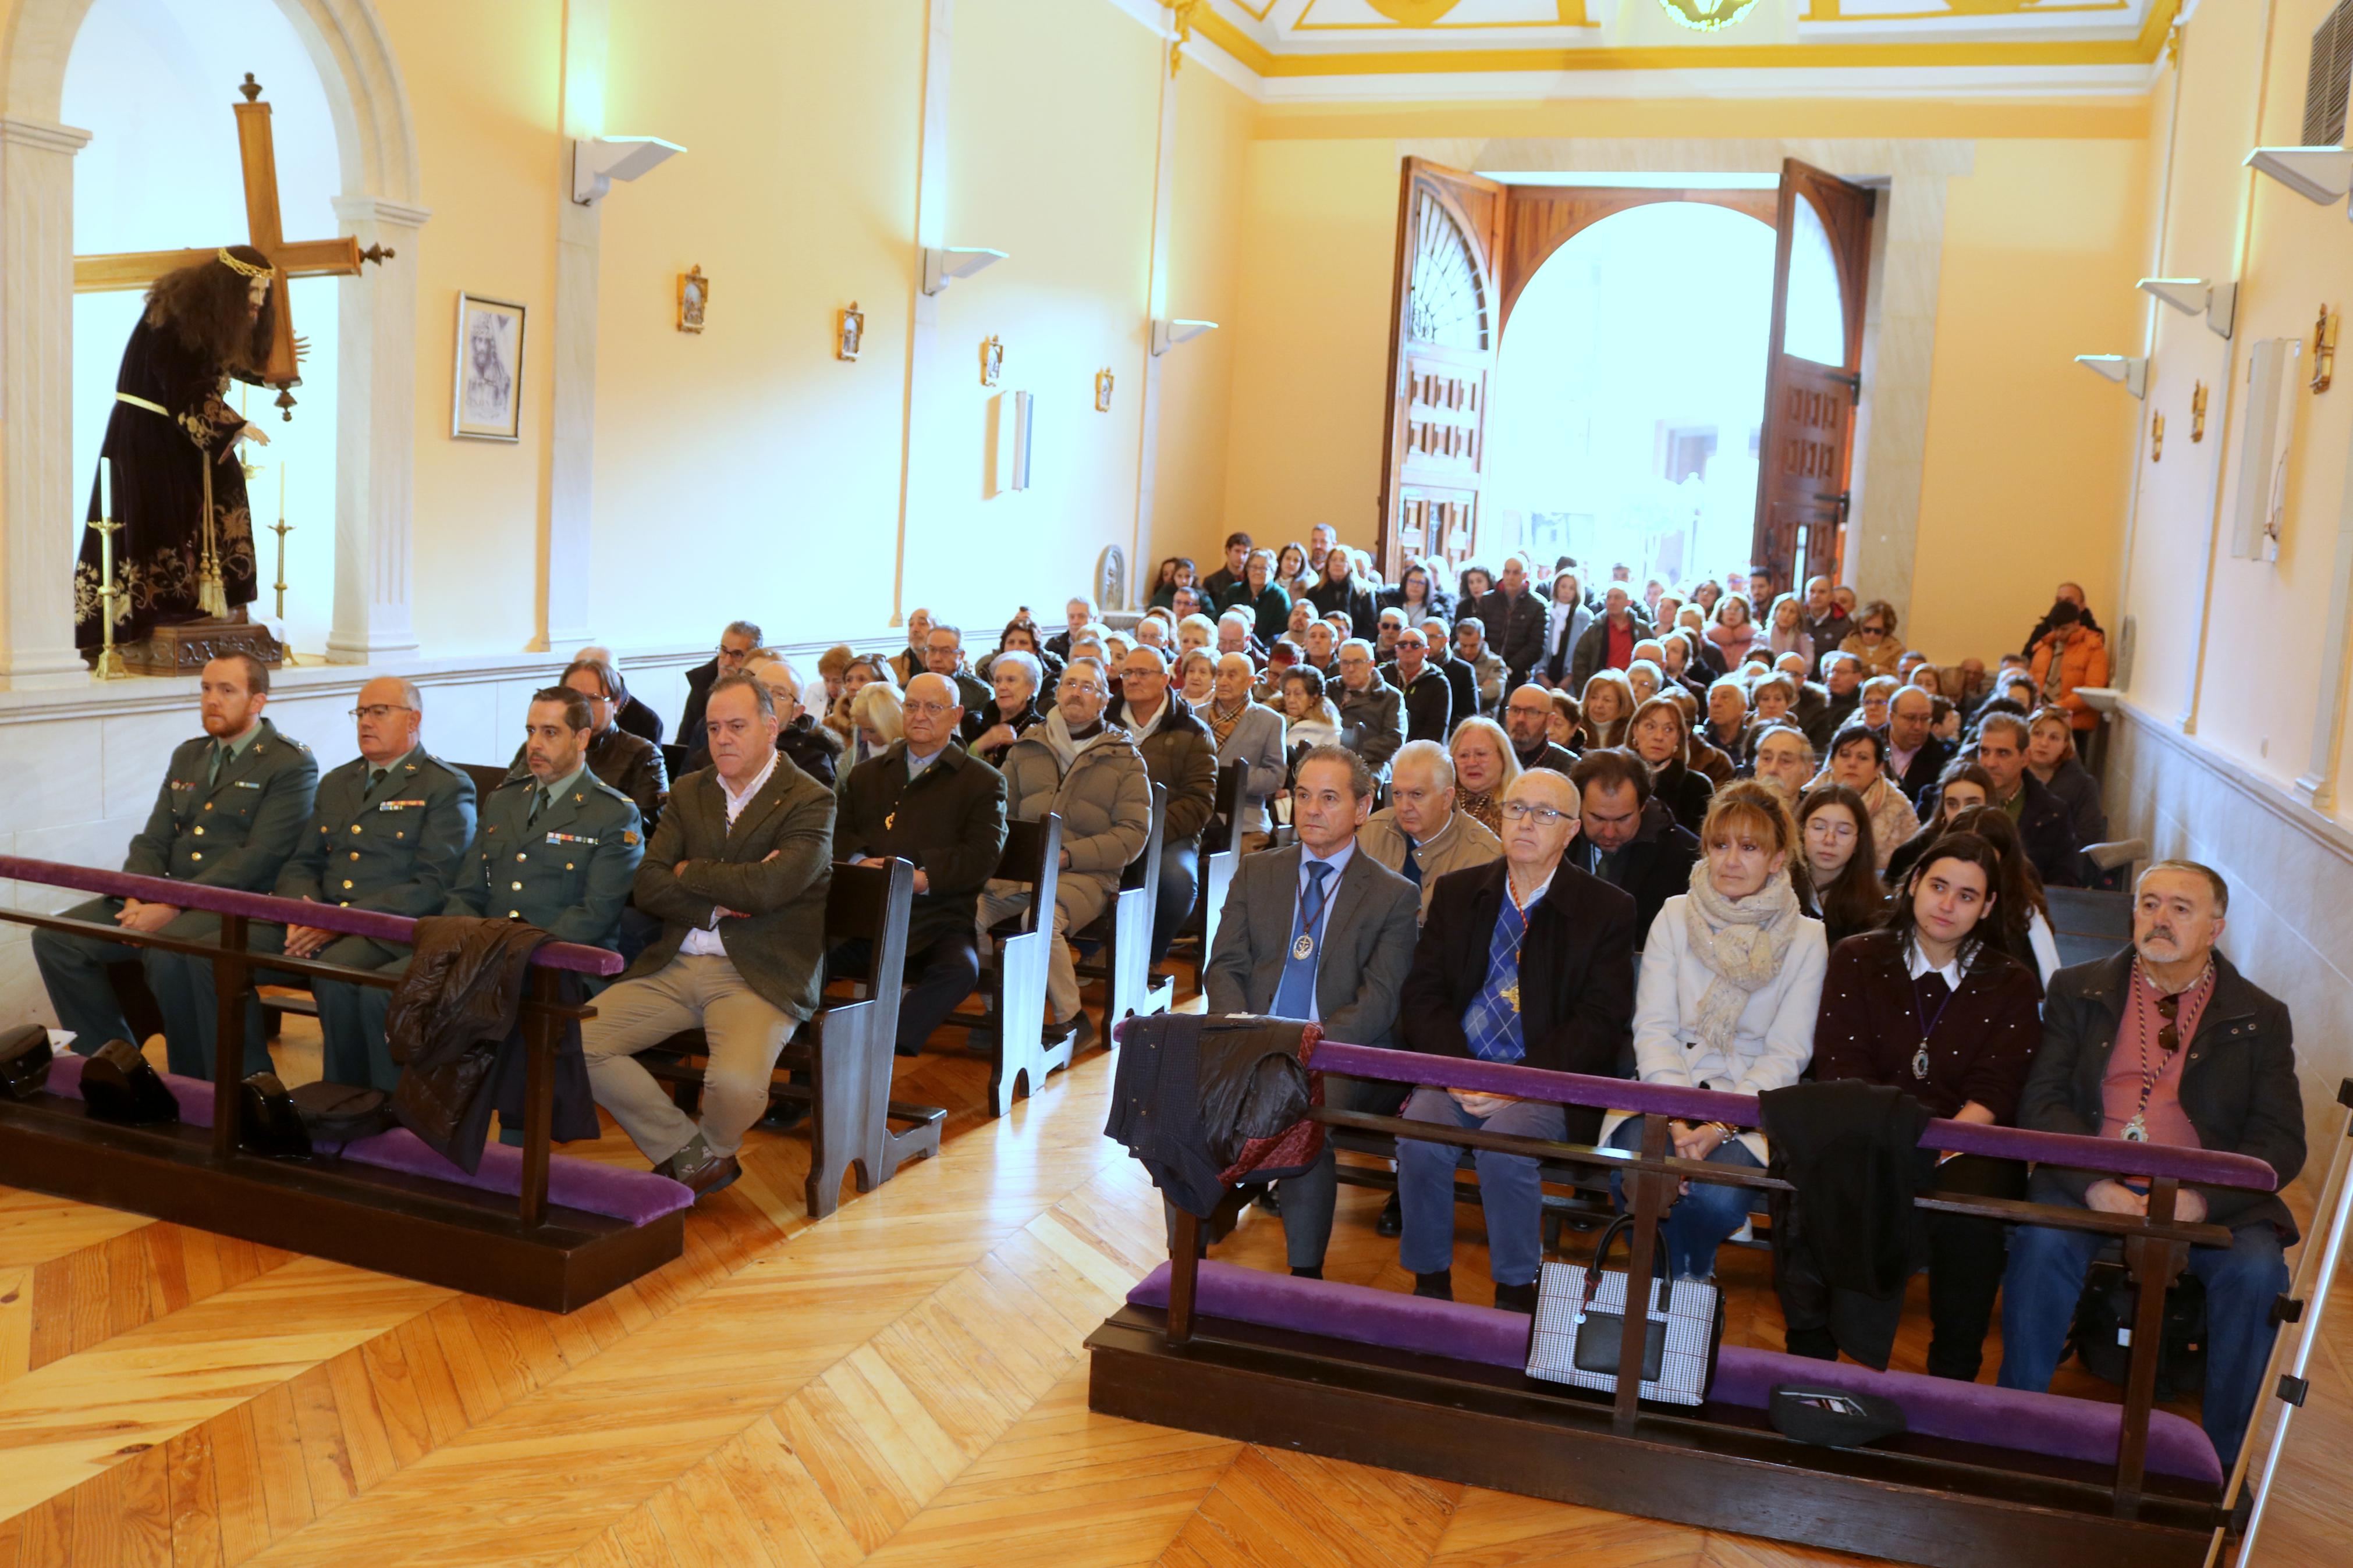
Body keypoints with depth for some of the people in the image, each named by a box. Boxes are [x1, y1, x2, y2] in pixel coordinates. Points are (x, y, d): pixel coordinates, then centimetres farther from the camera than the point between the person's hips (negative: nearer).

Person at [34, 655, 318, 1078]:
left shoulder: (292, 765, -5)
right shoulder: (187, 756, 20)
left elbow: (258, 857, -15)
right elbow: (152, 841, 16)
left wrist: (173, 906, -20)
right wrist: (138, 899, -6)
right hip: (163, 899, 8)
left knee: (168, 953, -35)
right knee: (55, 938, -8)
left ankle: (196, 1080, -15)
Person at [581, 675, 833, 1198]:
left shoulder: (810, 801, -3)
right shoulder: (689, 792, 15)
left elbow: (765, 888, -18)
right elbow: (648, 887, 6)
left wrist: (689, 873, -2)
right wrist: (718, 902, -10)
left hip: (759, 974, -6)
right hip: (675, 966, 6)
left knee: (736, 1083, -31)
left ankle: (711, 1150, 8)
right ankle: (688, 1155, 2)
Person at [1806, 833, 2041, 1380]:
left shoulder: (2011, 986, 11)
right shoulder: (1858, 960, 12)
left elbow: (1995, 1093, 0)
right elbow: (1839, 1065, 1)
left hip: (1964, 1144, 0)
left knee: (1970, 1213, -34)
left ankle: (1953, 1376, -13)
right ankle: (1811, 1352, -16)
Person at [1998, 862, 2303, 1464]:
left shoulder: (2261, 1018, 10)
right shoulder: (2080, 991, 11)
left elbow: (2282, 1142, 2)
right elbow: (2041, 1102, 1)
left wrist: (2200, 1200, -17)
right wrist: (2096, 1185, -18)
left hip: (2210, 1202, 0)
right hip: (2090, 1187, 0)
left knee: (2255, 1271, -27)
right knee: (2043, 1242, -29)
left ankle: (2221, 1461, -10)